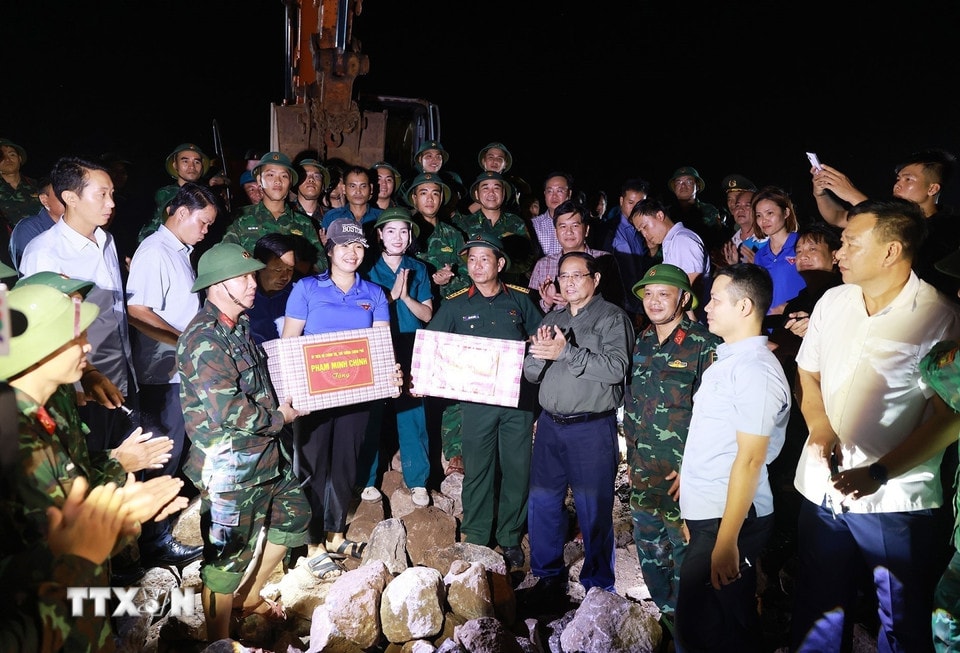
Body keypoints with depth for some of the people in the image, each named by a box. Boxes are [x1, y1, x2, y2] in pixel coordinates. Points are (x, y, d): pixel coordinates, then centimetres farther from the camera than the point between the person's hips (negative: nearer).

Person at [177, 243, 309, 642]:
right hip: (229, 466, -9)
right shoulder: (204, 338, -21)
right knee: (227, 554, 6)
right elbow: (225, 410, -28)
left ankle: (248, 596, 39)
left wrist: (283, 403, 5)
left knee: (294, 516, 21)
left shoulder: (240, 325, 9)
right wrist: (278, 417, -13)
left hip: (266, 455, 10)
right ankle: (218, 641, 28)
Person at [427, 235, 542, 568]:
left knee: (517, 468, 8)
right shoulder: (455, 305, 3)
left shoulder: (520, 300, 5)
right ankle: (474, 538, 23)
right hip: (476, 400, -1)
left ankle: (510, 537, 26)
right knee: (477, 469, 7)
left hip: (518, 399, 1)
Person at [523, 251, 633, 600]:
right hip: (550, 424, 6)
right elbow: (531, 373, 12)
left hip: (592, 427, -5)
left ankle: (598, 586, 22)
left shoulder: (612, 318, -4)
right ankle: (548, 574, 30)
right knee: (541, 503, 11)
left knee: (594, 509, 4)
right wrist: (540, 351, -10)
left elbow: (615, 368, -19)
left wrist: (565, 352, -22)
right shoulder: (552, 319, 15)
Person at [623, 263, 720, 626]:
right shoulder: (643, 342, 8)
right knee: (649, 548, 18)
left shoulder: (703, 345, -12)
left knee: (684, 550, 7)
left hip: (682, 473, -7)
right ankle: (665, 611, 39)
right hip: (643, 472, 7)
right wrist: (631, 455, 15)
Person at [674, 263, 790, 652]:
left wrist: (726, 540, -21)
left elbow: (750, 459, -21)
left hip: (728, 520, -9)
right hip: (706, 512, 9)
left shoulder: (755, 369, -17)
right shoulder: (728, 360, 12)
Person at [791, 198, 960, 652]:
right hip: (821, 488, 4)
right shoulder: (832, 301, 4)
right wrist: (819, 427, -6)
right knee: (815, 615, 19)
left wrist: (879, 474, -21)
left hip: (894, 500, -4)